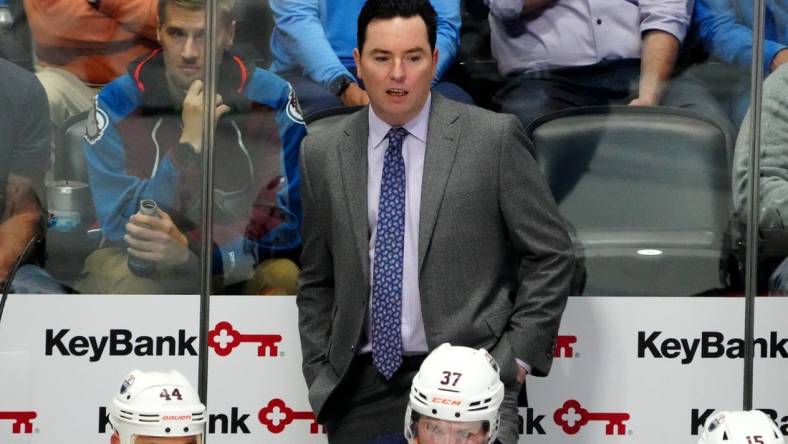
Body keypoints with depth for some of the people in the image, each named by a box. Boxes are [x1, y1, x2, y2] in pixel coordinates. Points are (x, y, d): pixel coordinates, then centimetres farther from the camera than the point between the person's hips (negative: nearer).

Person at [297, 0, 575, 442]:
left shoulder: (493, 138, -2)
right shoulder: (323, 154, 8)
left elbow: (551, 255, 2)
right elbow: (317, 282, 15)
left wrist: (517, 355, -4)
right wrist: (320, 377, 7)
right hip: (360, 388, 3)